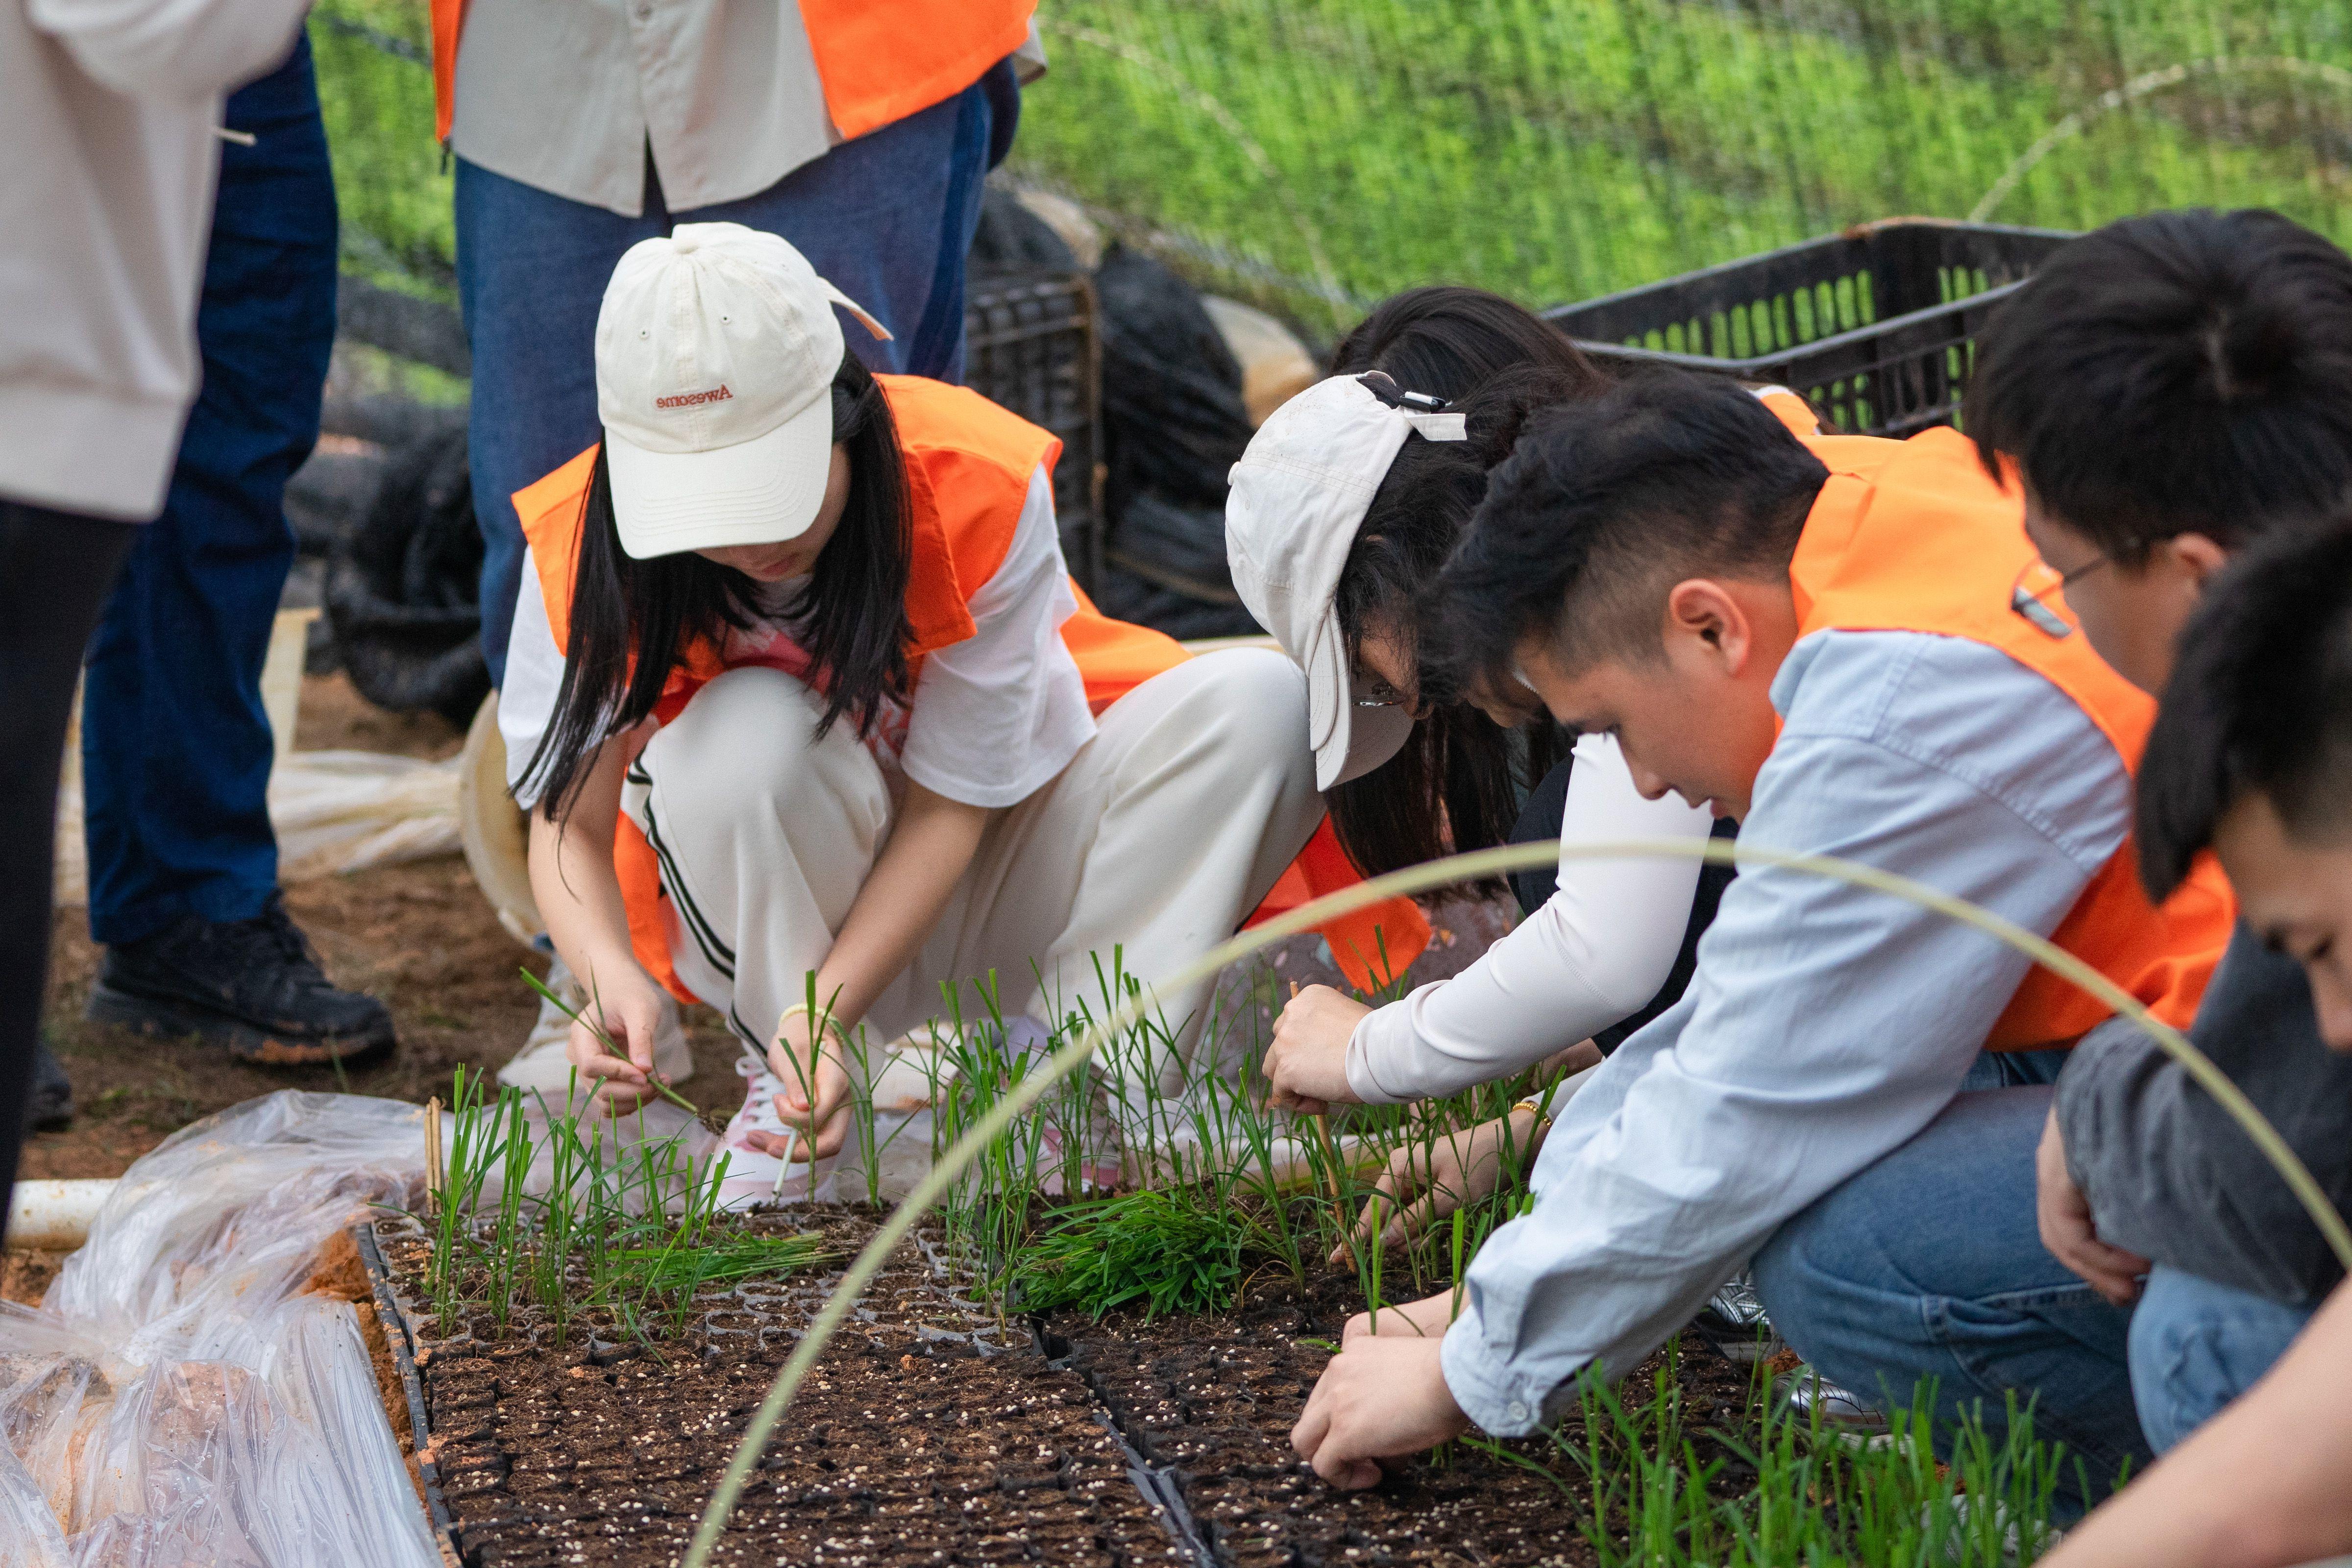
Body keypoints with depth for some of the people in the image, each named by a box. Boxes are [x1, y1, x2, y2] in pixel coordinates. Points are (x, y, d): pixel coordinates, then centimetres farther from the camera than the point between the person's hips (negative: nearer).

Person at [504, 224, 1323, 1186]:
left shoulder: (982, 490, -27)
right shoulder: (586, 546, -23)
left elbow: (951, 801, -22)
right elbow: (568, 823, -19)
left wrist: (824, 1014, -35)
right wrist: (614, 979, -42)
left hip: (971, 873, 1)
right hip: (775, 908, 0)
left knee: (1261, 699, -22)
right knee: (749, 735, -36)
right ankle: (785, 1083, -15)